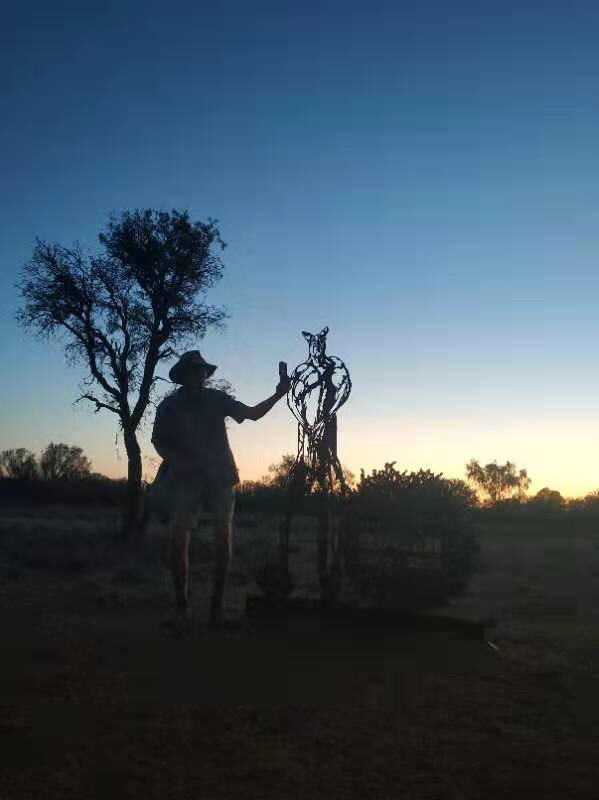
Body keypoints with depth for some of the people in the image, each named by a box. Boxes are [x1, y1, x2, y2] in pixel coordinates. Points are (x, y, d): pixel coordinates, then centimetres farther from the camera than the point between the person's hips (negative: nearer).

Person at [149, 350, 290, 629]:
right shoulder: (170, 406, 4)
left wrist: (278, 395, -14)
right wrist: (177, 461, -12)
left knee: (223, 538, -4)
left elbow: (253, 413, 0)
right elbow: (159, 441, 6)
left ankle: (217, 605, 6)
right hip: (187, 477, -1)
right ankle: (181, 605, -3)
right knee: (178, 537, -15)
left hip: (220, 476, 1)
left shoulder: (217, 399, 6)